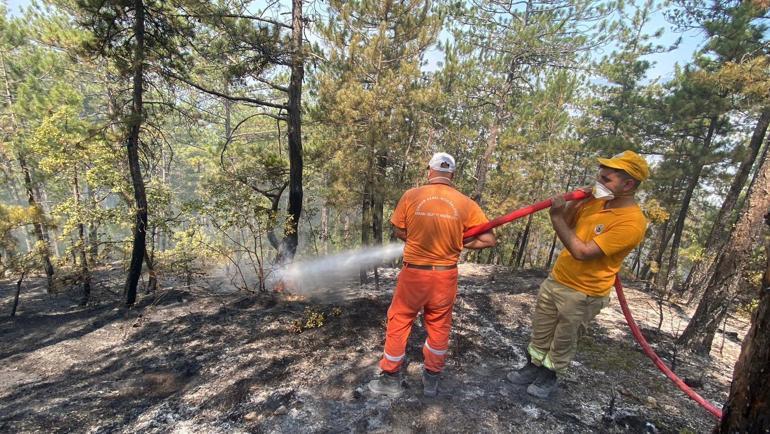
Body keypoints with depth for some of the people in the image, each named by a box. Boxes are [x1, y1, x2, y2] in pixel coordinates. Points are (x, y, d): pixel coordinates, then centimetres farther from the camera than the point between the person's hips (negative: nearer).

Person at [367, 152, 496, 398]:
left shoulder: (411, 196, -9)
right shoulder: (465, 204, -6)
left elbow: (398, 232, 0)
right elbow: (489, 239, -4)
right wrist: (457, 244, 6)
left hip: (414, 273, -1)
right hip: (445, 276, 2)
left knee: (398, 324, 16)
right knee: (439, 327, 19)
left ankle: (391, 381, 31)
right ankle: (431, 381, 36)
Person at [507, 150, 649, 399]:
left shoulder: (632, 222, -23)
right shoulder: (594, 201, -1)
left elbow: (583, 252, -28)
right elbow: (567, 225, 8)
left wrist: (557, 218, -26)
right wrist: (575, 202, -8)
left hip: (583, 294, -6)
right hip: (556, 279, 7)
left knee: (563, 341, 15)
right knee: (540, 331, 19)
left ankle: (549, 377, 37)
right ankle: (533, 368, 39)